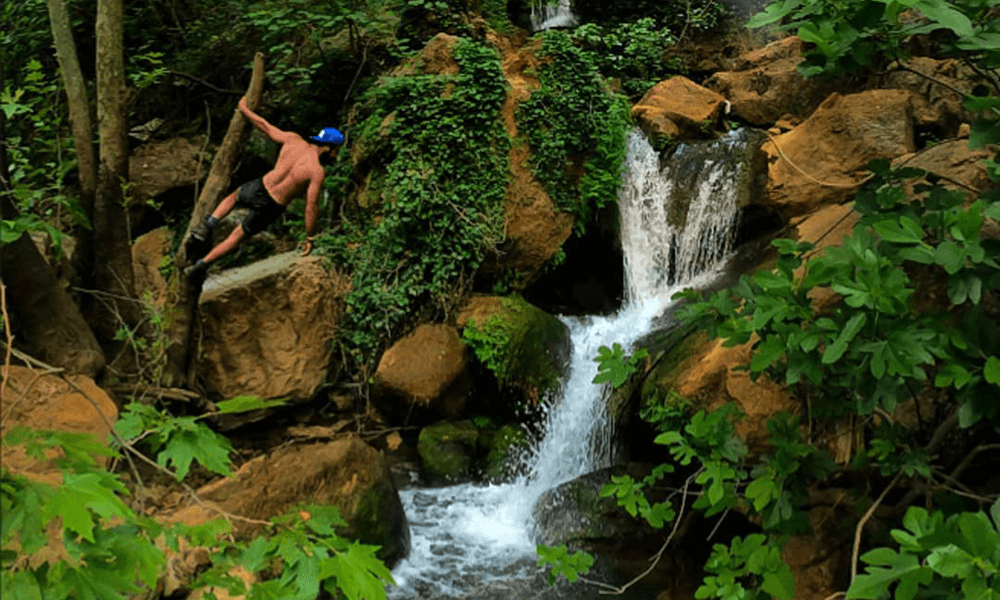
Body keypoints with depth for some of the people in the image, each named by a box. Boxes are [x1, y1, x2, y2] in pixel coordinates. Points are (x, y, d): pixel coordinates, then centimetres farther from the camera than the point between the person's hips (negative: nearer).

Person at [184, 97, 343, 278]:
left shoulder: (293, 139, -6)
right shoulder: (317, 172, -17)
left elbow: (265, 126, 8)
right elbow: (310, 208, -15)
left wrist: (245, 110, 26)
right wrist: (310, 238, -3)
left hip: (258, 188, 3)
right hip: (271, 207, -3)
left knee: (233, 197, 37)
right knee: (238, 235, 16)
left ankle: (208, 225, 16)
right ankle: (201, 265, 19)